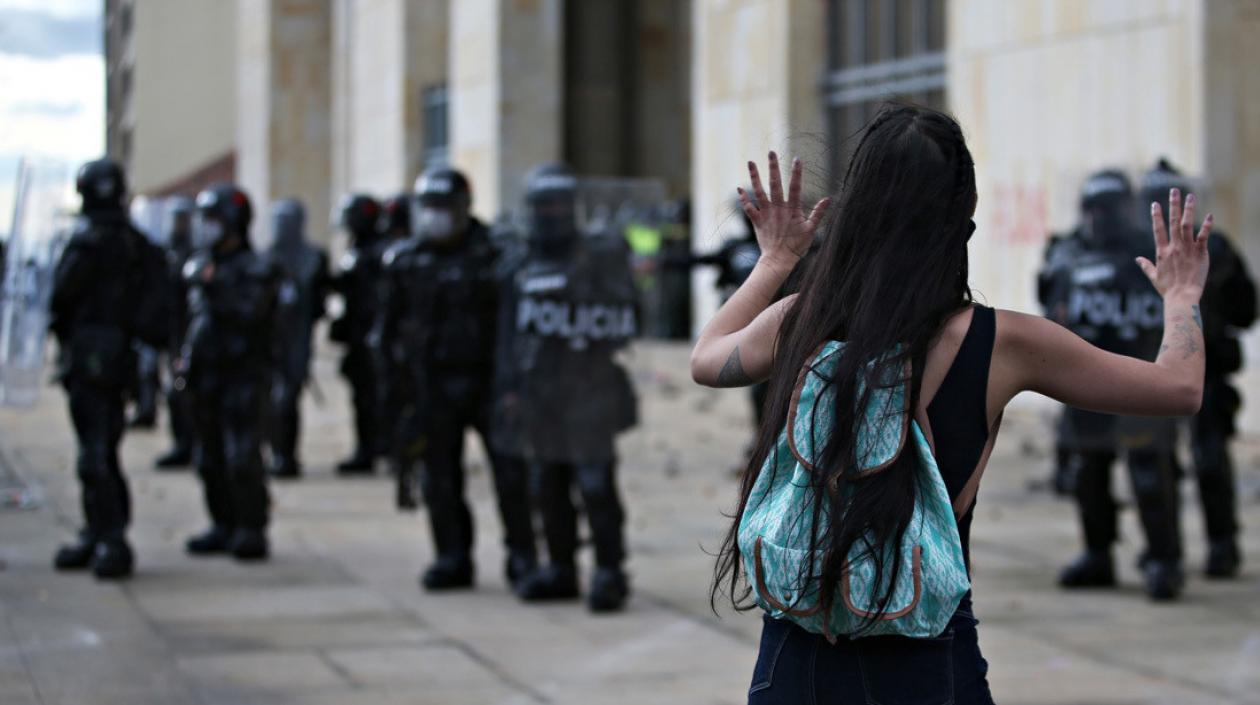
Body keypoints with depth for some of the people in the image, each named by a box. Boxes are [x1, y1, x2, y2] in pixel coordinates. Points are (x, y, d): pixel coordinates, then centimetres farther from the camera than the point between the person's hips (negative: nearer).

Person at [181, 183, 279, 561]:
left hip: (243, 376, -7)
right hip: (206, 375, 7)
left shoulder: (254, 269, -7)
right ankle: (223, 526, 17)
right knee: (211, 458, 9)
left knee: (242, 458, -12)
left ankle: (252, 531, -7)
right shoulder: (200, 264, 15)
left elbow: (248, 313, -21)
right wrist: (187, 358, 16)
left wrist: (214, 287, -27)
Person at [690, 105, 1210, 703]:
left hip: (792, 655, 3)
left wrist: (775, 260, 35)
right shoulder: (1002, 344, -10)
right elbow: (1180, 387, 2)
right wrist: (1182, 296, 22)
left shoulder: (797, 323, -3)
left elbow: (705, 358, 21)